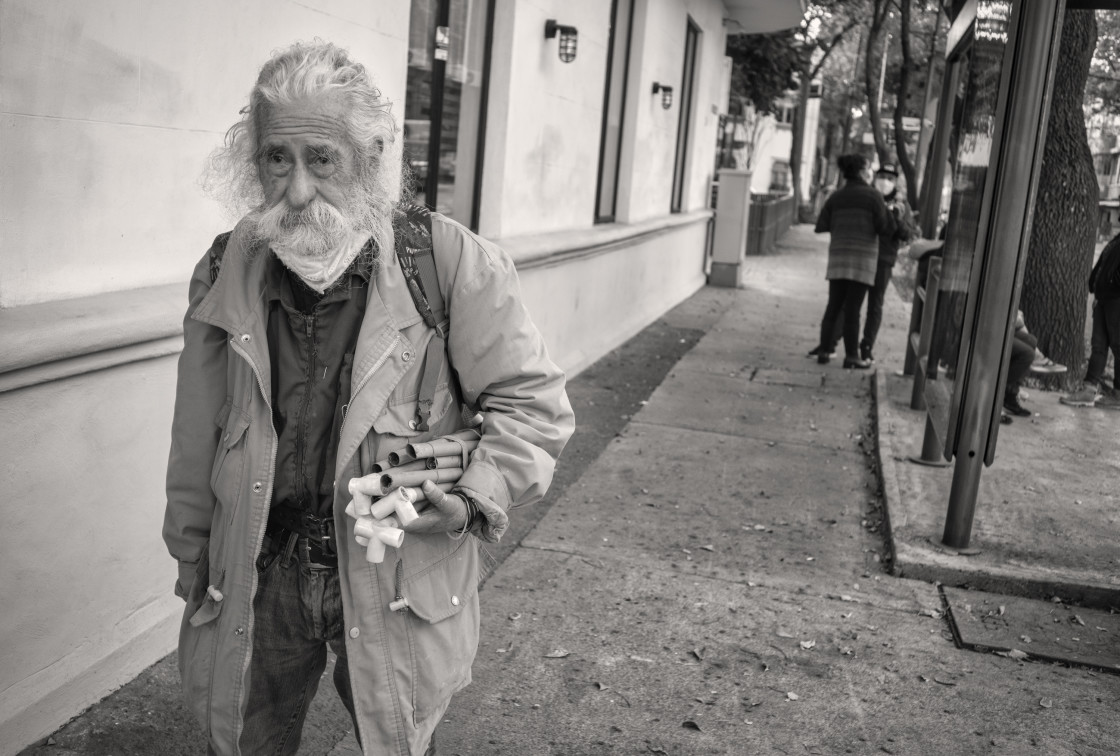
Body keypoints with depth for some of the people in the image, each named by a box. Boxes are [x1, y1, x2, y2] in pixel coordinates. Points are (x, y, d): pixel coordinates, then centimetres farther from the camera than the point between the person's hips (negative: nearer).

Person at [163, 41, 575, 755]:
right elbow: (198, 436, 7)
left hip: (397, 584, -2)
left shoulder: (452, 262, -13)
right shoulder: (225, 273, -2)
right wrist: (193, 563, 12)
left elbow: (532, 402, -6)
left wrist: (477, 500, -21)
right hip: (257, 577, 3)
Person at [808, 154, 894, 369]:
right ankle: (851, 355, 2)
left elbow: (821, 226, 4)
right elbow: (886, 229, -6)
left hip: (838, 255, 4)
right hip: (863, 256, -4)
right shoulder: (873, 196, -4)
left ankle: (824, 349, 8)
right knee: (852, 307, -2)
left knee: (833, 305, 10)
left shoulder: (836, 196, 8)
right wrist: (886, 210, 11)